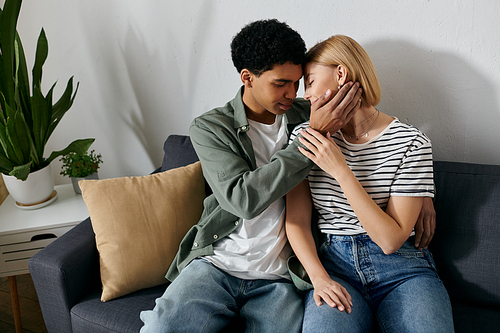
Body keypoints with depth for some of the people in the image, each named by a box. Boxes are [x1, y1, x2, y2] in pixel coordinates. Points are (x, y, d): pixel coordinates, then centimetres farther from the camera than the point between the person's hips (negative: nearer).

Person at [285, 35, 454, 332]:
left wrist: (340, 170, -17)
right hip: (335, 264, 1)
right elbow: (297, 221, 3)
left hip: (402, 267, 0)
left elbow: (391, 239, -11)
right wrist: (319, 277, -15)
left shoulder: (411, 143, -6)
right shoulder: (306, 138, 4)